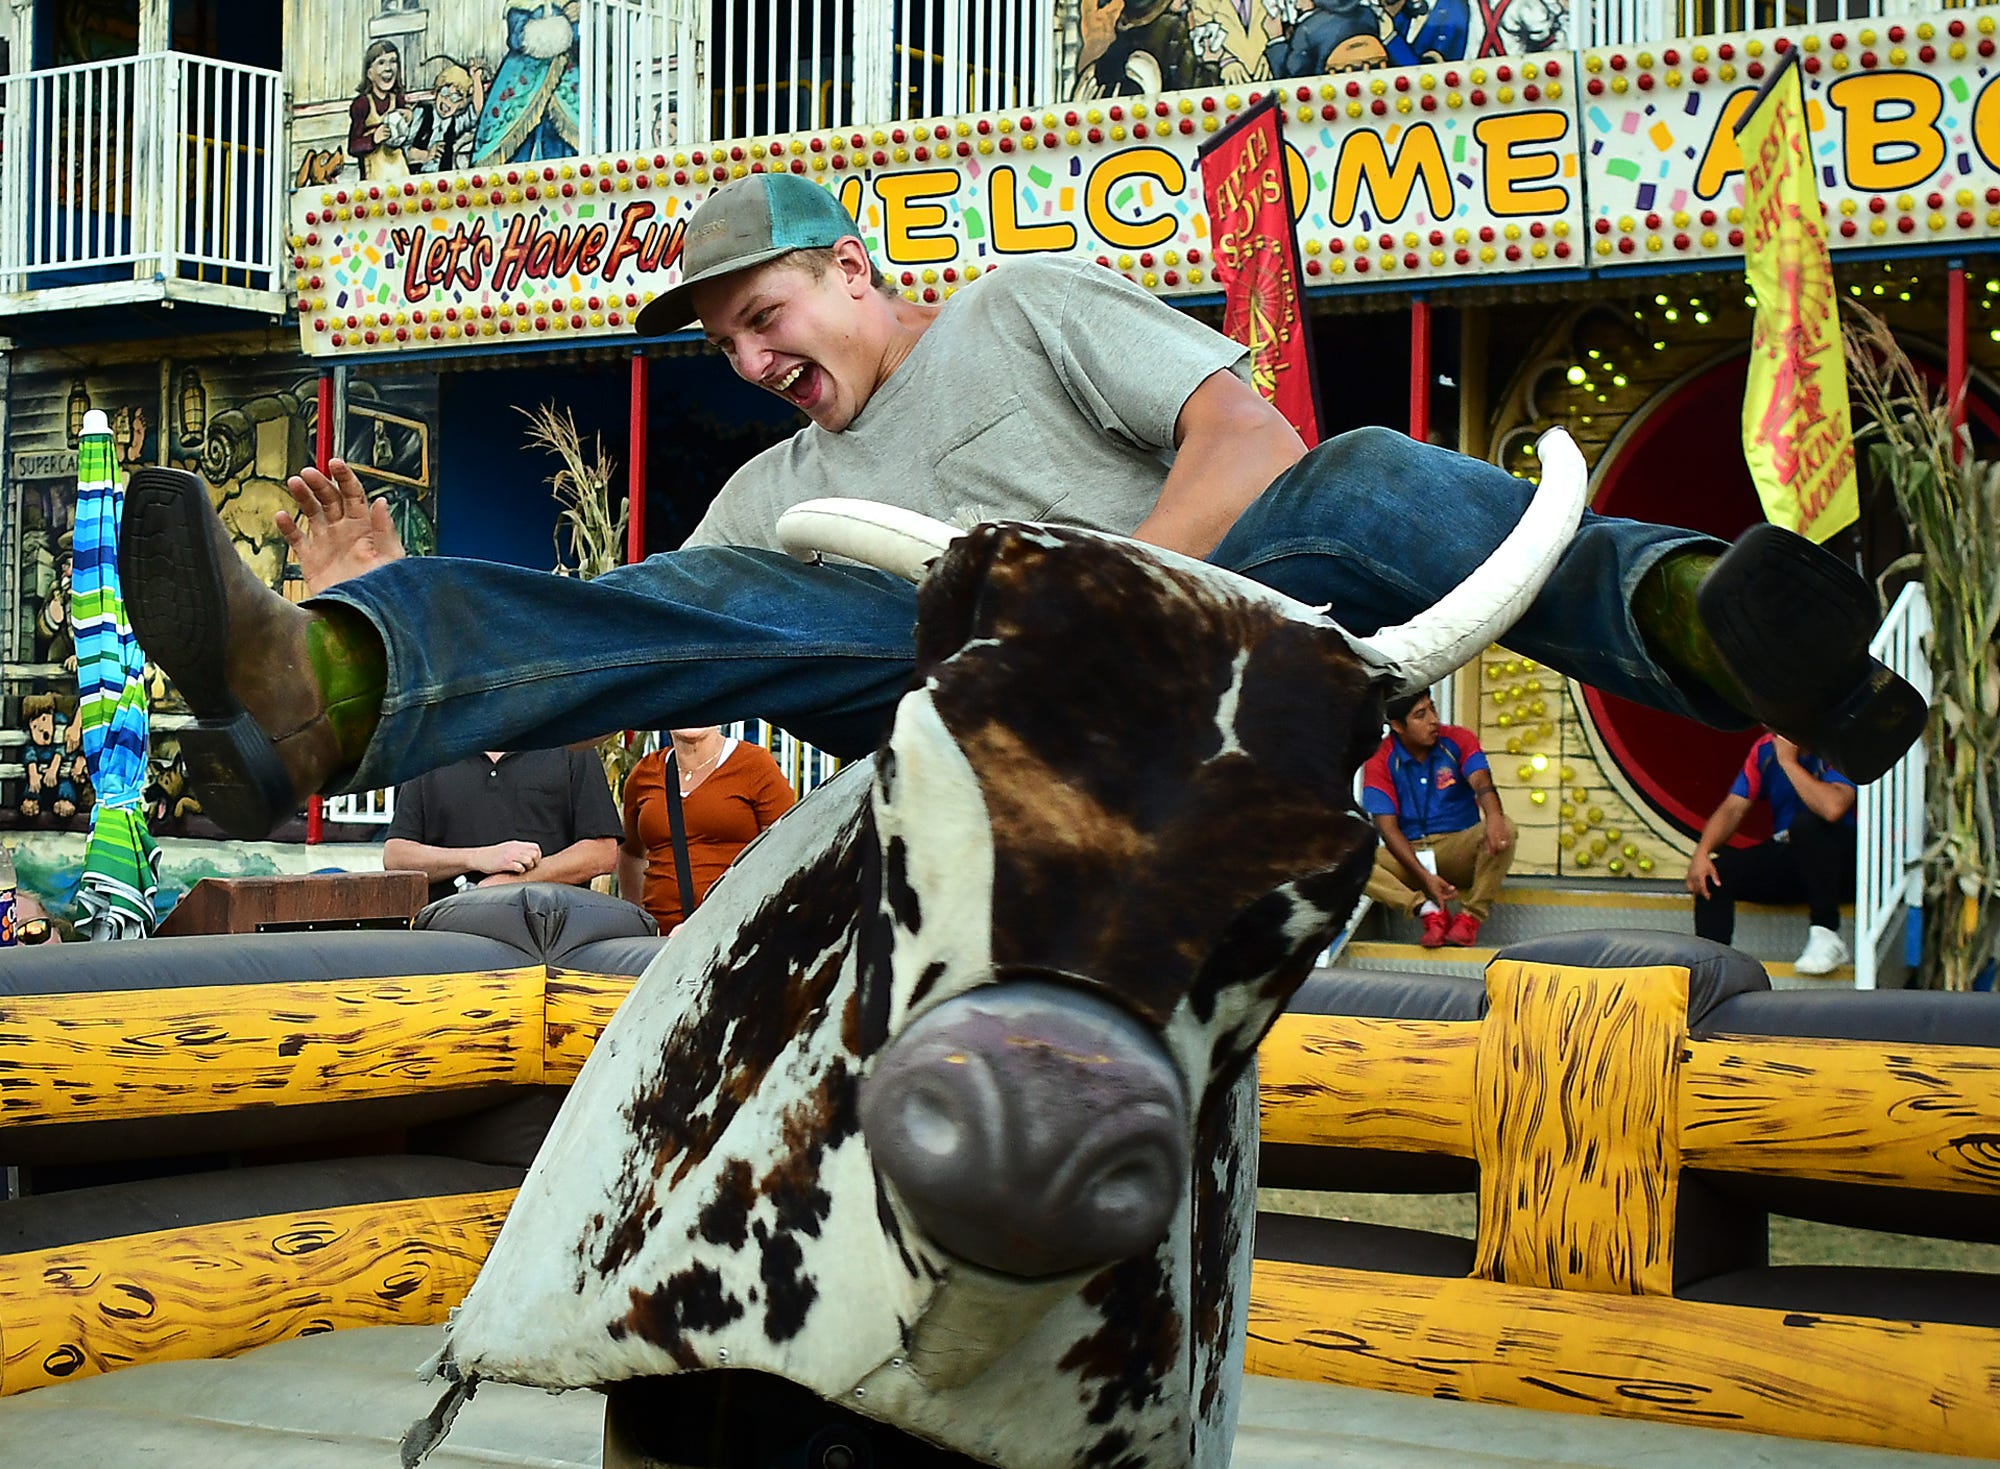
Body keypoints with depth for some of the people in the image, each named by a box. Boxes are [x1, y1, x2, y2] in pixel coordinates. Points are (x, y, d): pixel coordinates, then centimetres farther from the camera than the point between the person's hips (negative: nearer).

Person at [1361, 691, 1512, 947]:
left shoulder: (1458, 740, -1)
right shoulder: (1380, 761, -4)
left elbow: (1481, 781, -19)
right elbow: (1387, 826, -10)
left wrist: (1493, 816, -45)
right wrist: (1424, 876, -23)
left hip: (1460, 851, 1)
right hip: (1408, 855, 0)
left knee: (1504, 828, -30)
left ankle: (1471, 916, -28)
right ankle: (1429, 911, -34)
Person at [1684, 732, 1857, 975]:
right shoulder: (1766, 748, 4)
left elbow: (1832, 808, -34)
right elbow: (1732, 809, 3)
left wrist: (1788, 761, -24)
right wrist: (1701, 853, -14)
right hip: (1787, 859, 6)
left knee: (1808, 823, -35)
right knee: (1712, 870, -15)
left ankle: (1826, 937, -28)